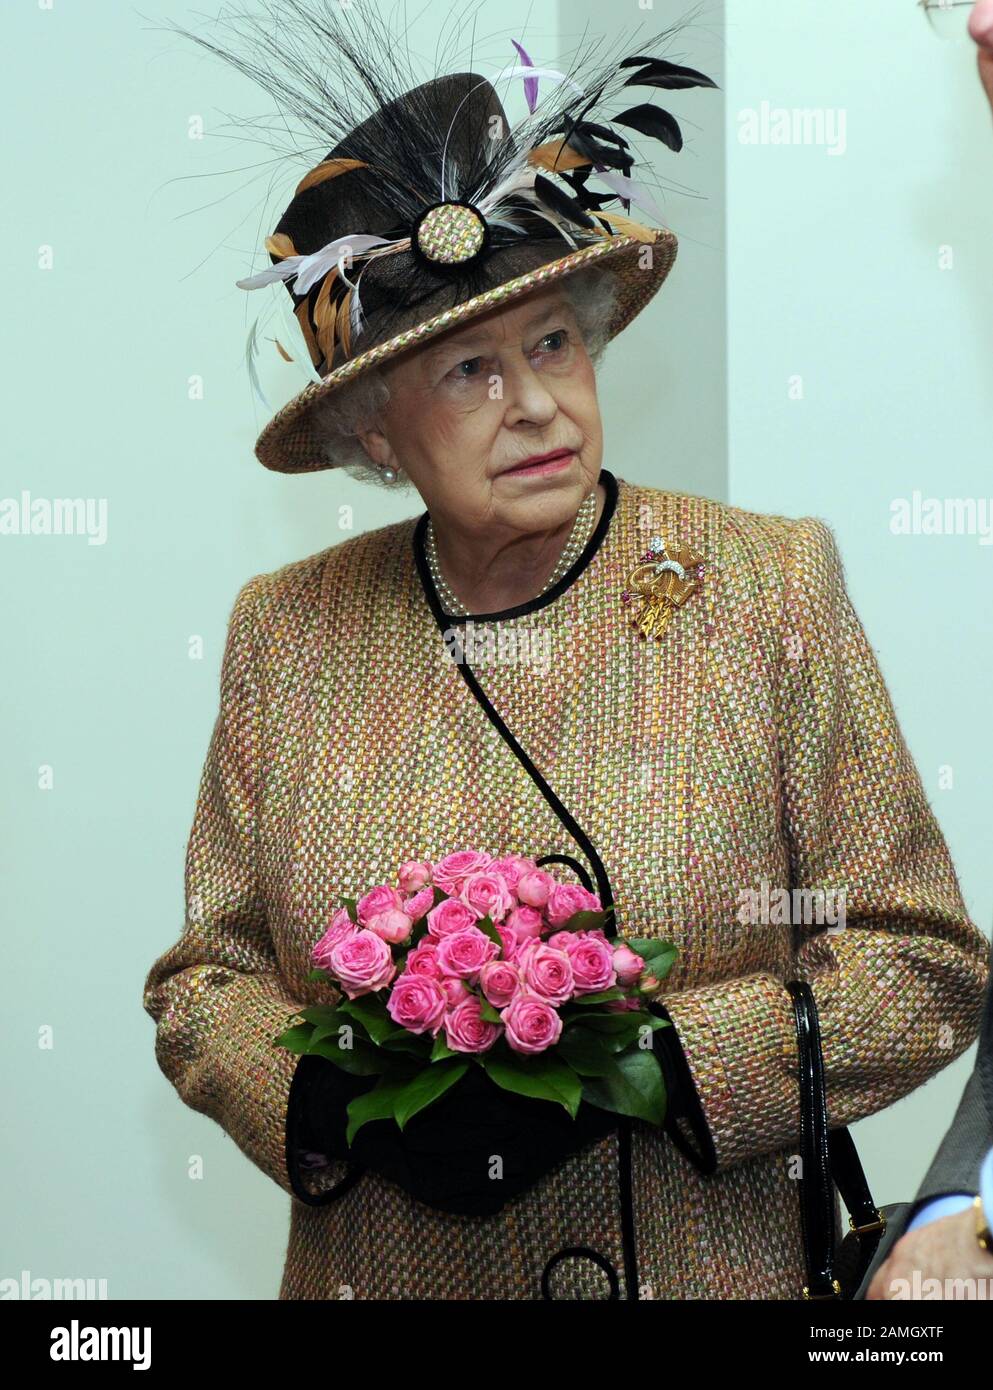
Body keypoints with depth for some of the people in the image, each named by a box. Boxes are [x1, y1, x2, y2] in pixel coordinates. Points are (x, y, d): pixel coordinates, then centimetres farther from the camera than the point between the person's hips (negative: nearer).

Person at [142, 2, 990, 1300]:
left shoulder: (770, 590, -9)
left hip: (697, 1269, -1)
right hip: (373, 1268, 2)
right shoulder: (285, 633, -3)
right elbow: (203, 978, 4)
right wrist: (333, 1100, -16)